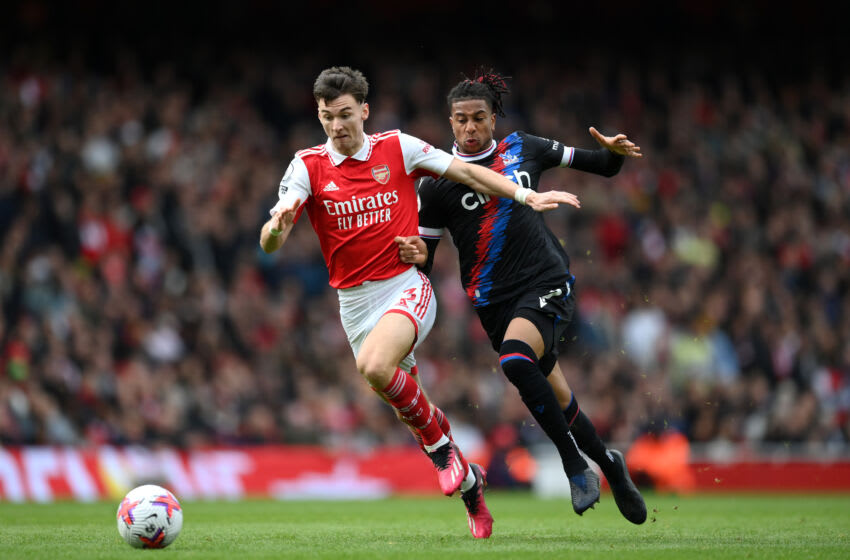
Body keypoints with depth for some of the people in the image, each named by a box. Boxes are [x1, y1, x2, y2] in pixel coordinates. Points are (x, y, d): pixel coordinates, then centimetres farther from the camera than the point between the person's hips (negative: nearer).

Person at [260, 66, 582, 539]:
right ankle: (468, 482, 29)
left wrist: (527, 196, -5)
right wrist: (278, 224, -33)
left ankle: (437, 436, -8)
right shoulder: (308, 166, -1)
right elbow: (270, 243, -9)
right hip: (355, 301, 3)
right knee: (408, 404, 9)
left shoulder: (398, 148, -2)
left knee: (375, 366, -32)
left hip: (405, 286, -3)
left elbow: (466, 171, 5)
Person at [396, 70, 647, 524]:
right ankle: (606, 463, 35)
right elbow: (422, 254, 2)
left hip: (548, 282, -2)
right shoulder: (436, 183, 0)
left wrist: (613, 152, -5)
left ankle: (575, 464, -20)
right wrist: (417, 256, -21)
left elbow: (593, 164, 17)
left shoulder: (523, 149, 5)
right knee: (554, 399, 8)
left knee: (515, 358, -31)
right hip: (494, 299, 2)